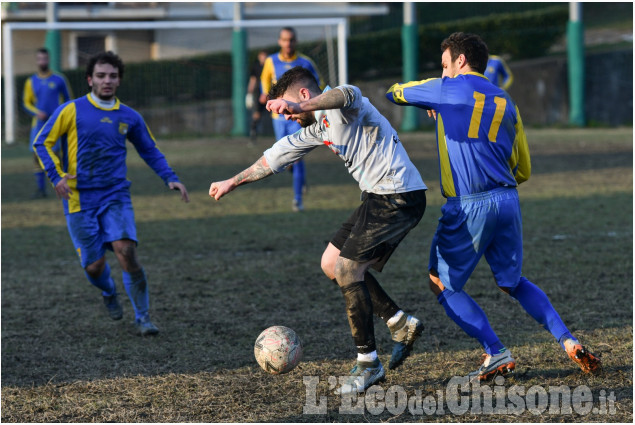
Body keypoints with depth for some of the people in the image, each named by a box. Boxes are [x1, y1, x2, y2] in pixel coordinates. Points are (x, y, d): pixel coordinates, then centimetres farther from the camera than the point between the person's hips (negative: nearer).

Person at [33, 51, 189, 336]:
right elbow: (42, 142, 1)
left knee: (126, 251, -19)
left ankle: (142, 317, -6)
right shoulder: (72, 111, -3)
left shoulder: (129, 117, 7)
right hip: (80, 200, -1)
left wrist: (170, 178, 7)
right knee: (94, 266, 0)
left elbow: (149, 151, 20)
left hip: (116, 196, 1)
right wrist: (57, 175, -12)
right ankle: (109, 293, 37)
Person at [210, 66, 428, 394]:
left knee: (347, 270, -12)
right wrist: (233, 182, 34)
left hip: (399, 197, -10)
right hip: (379, 198, 10)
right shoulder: (316, 128, 15)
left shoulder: (339, 109, -14)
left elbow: (347, 96, -41)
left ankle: (368, 364, -2)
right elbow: (278, 156, 27)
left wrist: (299, 106, -57)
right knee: (332, 264, 12)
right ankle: (401, 324, 17)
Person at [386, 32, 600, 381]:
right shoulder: (506, 102, 17)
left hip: (469, 206, -6)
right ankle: (569, 344, 8)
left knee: (442, 284, 8)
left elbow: (395, 93, 18)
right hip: (507, 200, 6)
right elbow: (523, 170, 19)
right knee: (512, 282, 21)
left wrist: (431, 105, 37)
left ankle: (496, 354, -3)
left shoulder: (449, 89, 1)